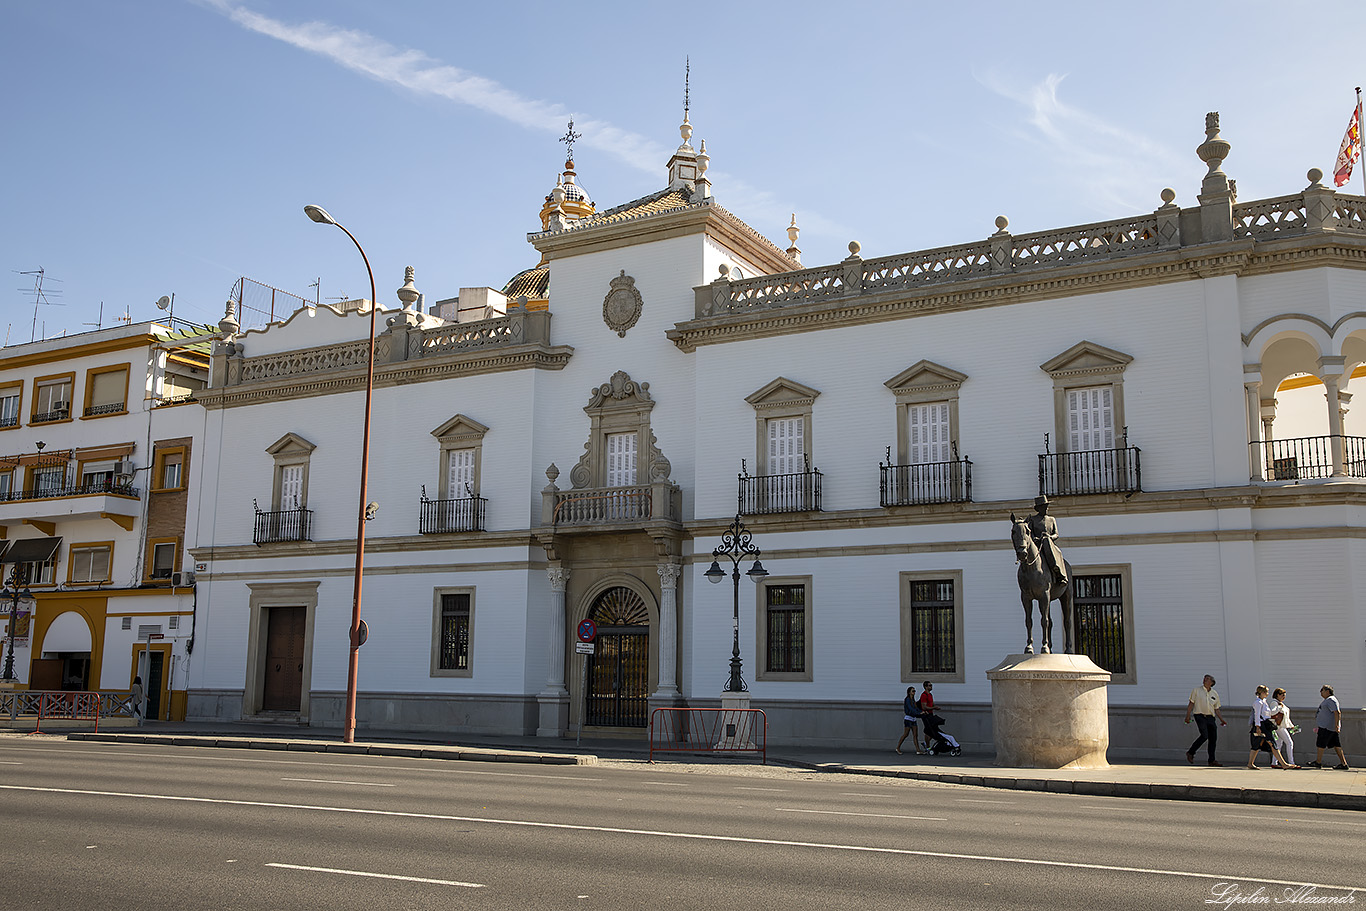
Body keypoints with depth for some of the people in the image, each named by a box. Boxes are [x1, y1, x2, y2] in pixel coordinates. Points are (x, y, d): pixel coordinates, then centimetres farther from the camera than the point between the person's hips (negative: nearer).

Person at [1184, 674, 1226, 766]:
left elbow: (1216, 709, 20)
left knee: (1213, 738, -1)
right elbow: (1191, 704, 4)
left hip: (1210, 718, 5)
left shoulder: (1215, 694, 16)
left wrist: (1222, 720, 8)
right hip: (1200, 716, -5)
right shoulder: (1196, 690, 6)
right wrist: (1188, 716, -5)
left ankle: (1212, 760, 8)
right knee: (1204, 735, -20)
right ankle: (1190, 753, -6)